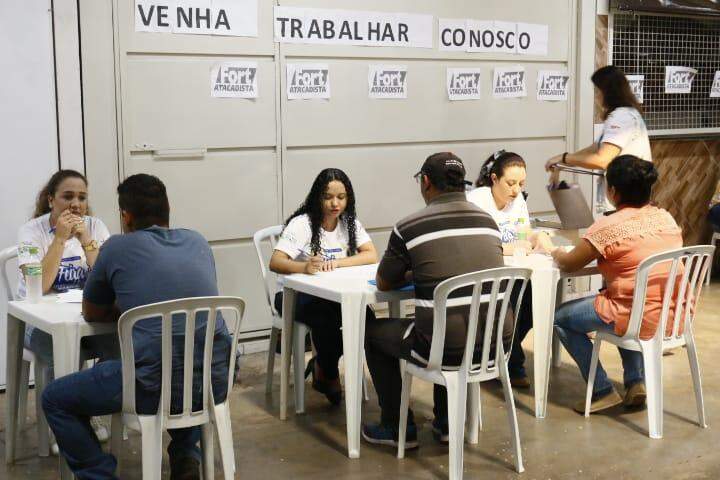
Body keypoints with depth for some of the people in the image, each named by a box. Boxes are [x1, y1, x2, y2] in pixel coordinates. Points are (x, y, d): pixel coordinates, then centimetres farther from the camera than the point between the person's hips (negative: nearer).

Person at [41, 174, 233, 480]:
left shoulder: (117, 247, 3)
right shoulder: (197, 242, 14)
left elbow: (91, 314, 17)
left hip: (156, 388, -4)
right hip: (215, 383, 5)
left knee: (55, 399, 17)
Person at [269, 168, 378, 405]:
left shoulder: (350, 223, 1)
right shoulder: (301, 224, -15)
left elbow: (372, 255, -11)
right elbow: (275, 262, -27)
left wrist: (337, 263, -26)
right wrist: (304, 267, -48)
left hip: (330, 295, 5)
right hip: (295, 295, -5)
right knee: (326, 319, -34)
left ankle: (322, 365, 2)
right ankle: (329, 375, -6)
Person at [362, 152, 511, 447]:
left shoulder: (409, 227, -7)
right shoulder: (488, 221, 7)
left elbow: (383, 284, 7)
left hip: (448, 349, -5)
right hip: (497, 344, 5)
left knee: (373, 331, 23)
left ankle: (396, 428, 27)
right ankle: (445, 422, 39)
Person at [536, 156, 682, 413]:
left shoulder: (609, 227, -15)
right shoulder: (666, 218, 5)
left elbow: (568, 264, -2)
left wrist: (551, 249, 17)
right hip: (677, 316, 7)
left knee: (560, 317, 11)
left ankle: (602, 392, 12)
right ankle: (635, 381, 26)